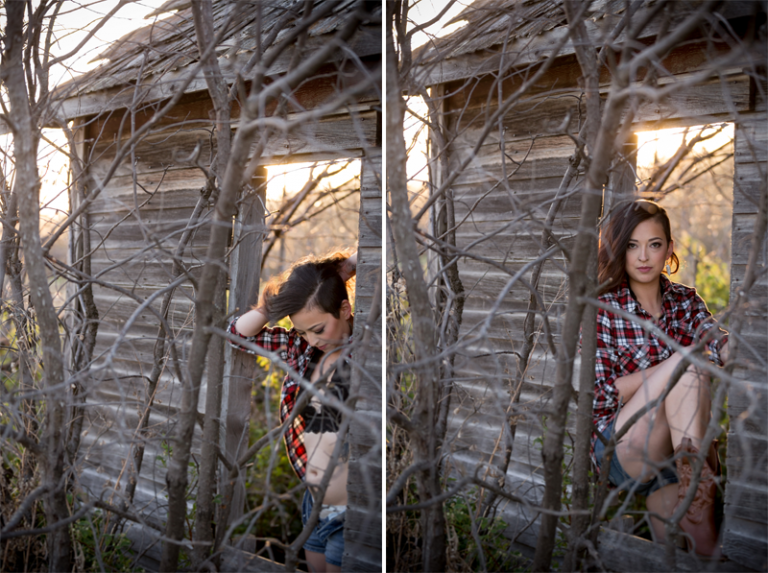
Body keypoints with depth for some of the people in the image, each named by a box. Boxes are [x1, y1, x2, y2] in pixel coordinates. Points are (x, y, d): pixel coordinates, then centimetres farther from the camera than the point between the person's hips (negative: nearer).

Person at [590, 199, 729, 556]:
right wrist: (679, 367, -17)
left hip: (674, 443, 4)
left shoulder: (685, 301, 11)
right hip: (618, 444, -4)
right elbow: (601, 394, -9)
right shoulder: (601, 307, -2)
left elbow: (720, 344, -9)